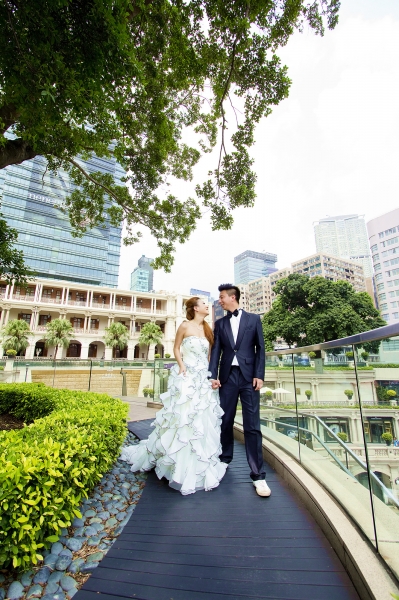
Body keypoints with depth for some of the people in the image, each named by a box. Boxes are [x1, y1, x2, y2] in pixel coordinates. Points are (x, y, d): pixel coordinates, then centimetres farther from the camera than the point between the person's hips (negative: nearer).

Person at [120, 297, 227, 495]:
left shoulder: (207, 329, 11)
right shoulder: (185, 326, -5)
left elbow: (209, 354, 14)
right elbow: (176, 348, 0)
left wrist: (212, 373, 4)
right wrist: (181, 366, -14)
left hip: (204, 379, 6)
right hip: (187, 377, -6)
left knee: (204, 420, 9)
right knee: (183, 418, -2)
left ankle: (199, 464, 26)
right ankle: (181, 466, 16)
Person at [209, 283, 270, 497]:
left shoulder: (253, 319, 5)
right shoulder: (220, 323, 12)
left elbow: (260, 348, 2)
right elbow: (216, 350, 6)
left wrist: (259, 375, -6)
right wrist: (213, 376, -5)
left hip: (248, 376, -2)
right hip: (227, 377, 3)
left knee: (252, 425, -1)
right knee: (225, 421, 11)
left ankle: (258, 474, 9)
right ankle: (224, 459, 31)